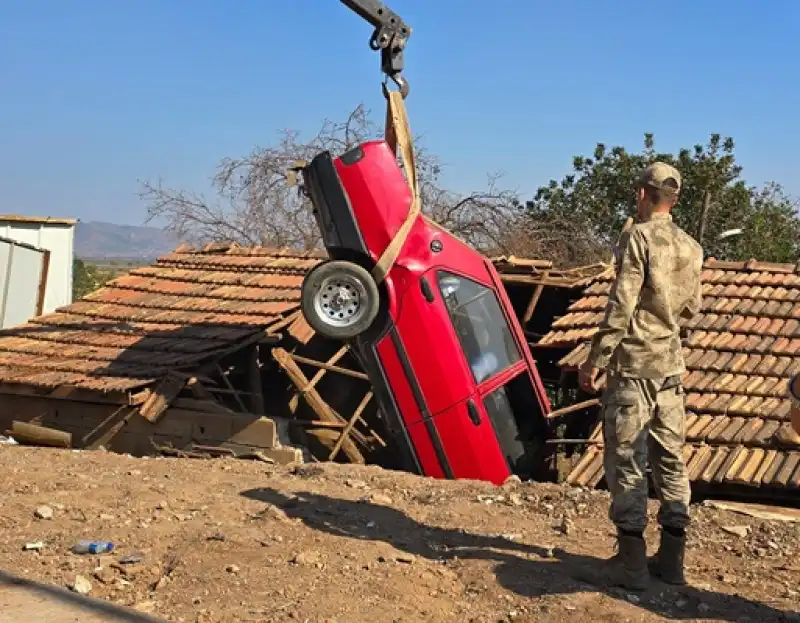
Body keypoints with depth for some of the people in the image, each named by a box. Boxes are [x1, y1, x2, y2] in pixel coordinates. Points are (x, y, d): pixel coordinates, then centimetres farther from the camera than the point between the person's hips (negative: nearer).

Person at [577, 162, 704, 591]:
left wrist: (595, 360, -12)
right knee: (670, 457, 10)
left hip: (634, 364, -7)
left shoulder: (639, 236, -11)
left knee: (626, 459, -3)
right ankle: (672, 558, 17)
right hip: (671, 363, 7)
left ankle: (631, 561, -2)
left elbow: (621, 304, -16)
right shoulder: (691, 248, 10)